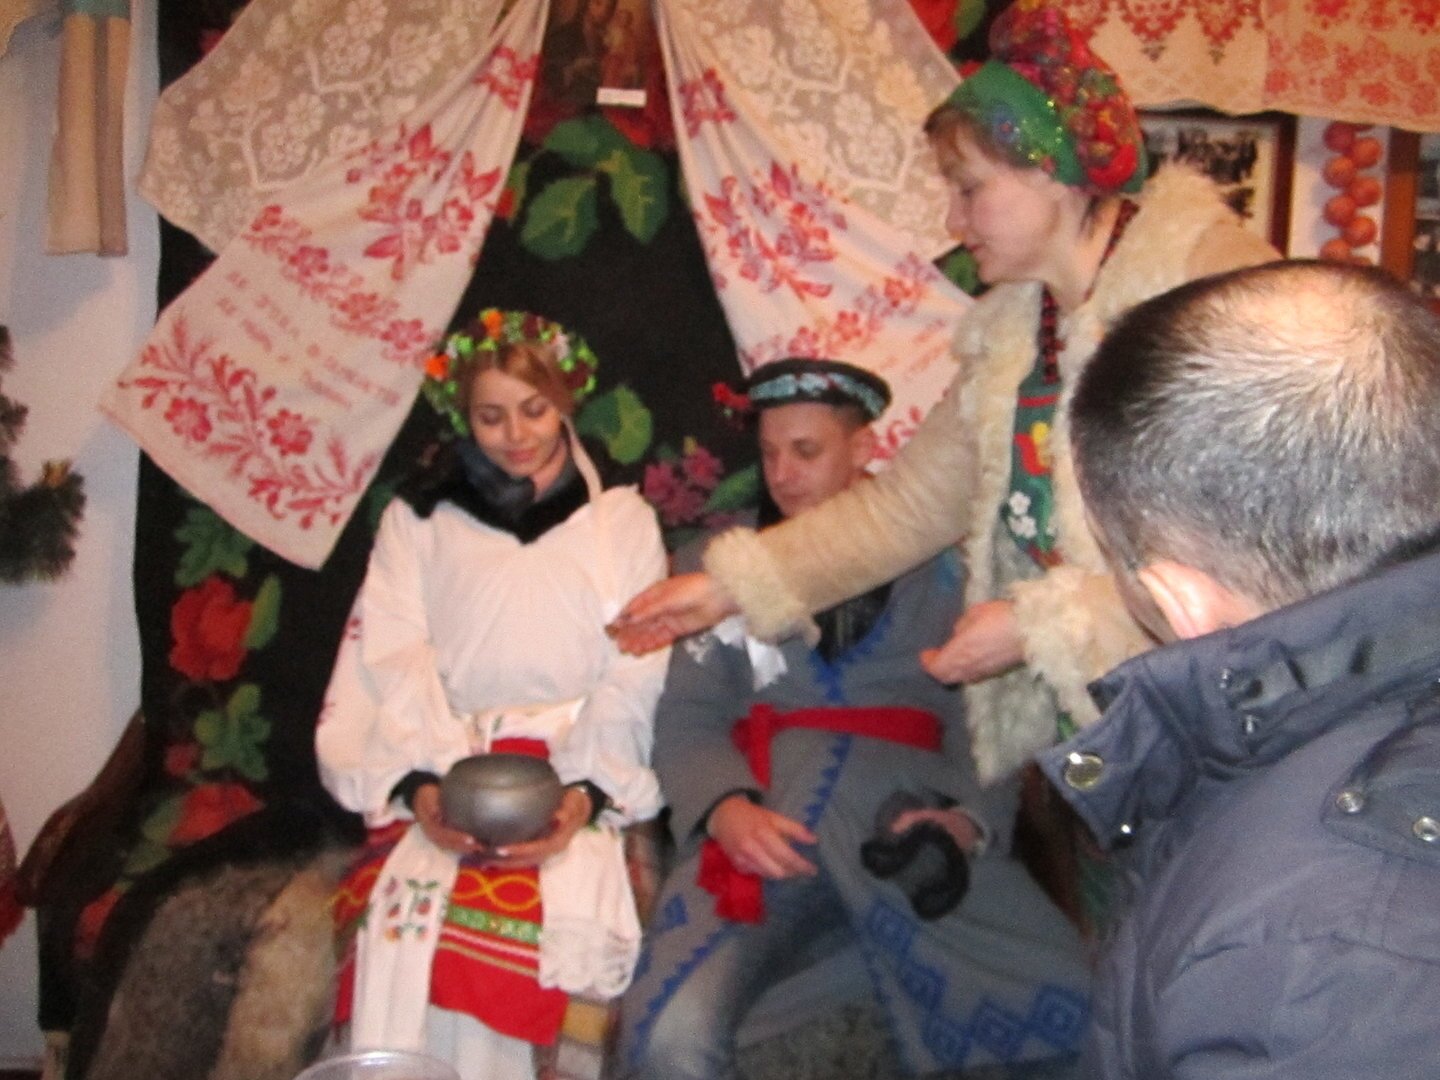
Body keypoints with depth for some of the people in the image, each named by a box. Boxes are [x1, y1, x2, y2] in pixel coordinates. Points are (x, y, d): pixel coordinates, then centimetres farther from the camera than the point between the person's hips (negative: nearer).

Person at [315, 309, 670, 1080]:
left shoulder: (623, 521, 16)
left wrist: (586, 793, -15)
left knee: (491, 915, -33)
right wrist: (417, 787, -15)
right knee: (406, 910, -32)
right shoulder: (416, 523, 18)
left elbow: (637, 684, 4)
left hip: (579, 788, -1)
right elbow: (391, 676, 5)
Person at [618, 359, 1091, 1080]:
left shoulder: (942, 566, 16)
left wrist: (966, 821, -14)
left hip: (907, 829, 1)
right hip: (765, 829, 0)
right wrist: (726, 807, -13)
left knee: (1072, 1006, -23)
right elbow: (688, 719, 9)